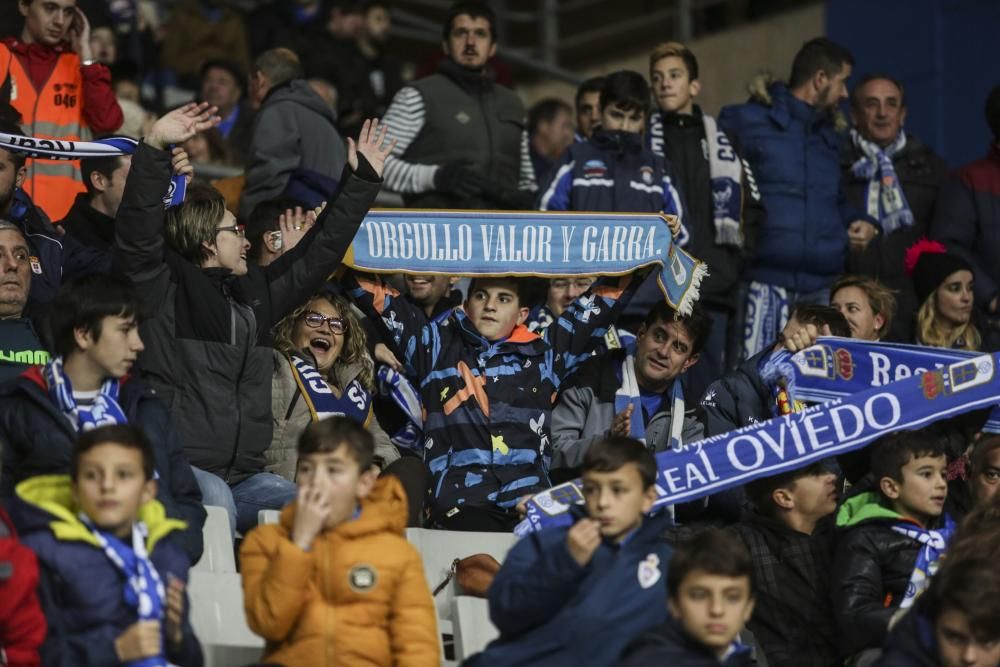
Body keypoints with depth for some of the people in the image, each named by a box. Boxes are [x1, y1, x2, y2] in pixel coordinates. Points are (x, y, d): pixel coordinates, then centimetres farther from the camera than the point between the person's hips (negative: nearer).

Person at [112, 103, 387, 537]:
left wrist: (362, 181, 31)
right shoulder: (165, 287, 0)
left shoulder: (255, 290, 21)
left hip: (244, 475, 7)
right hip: (178, 467, -7)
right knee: (214, 500, -39)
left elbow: (318, 255, 29)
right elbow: (137, 230, -17)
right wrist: (154, 148, -28)